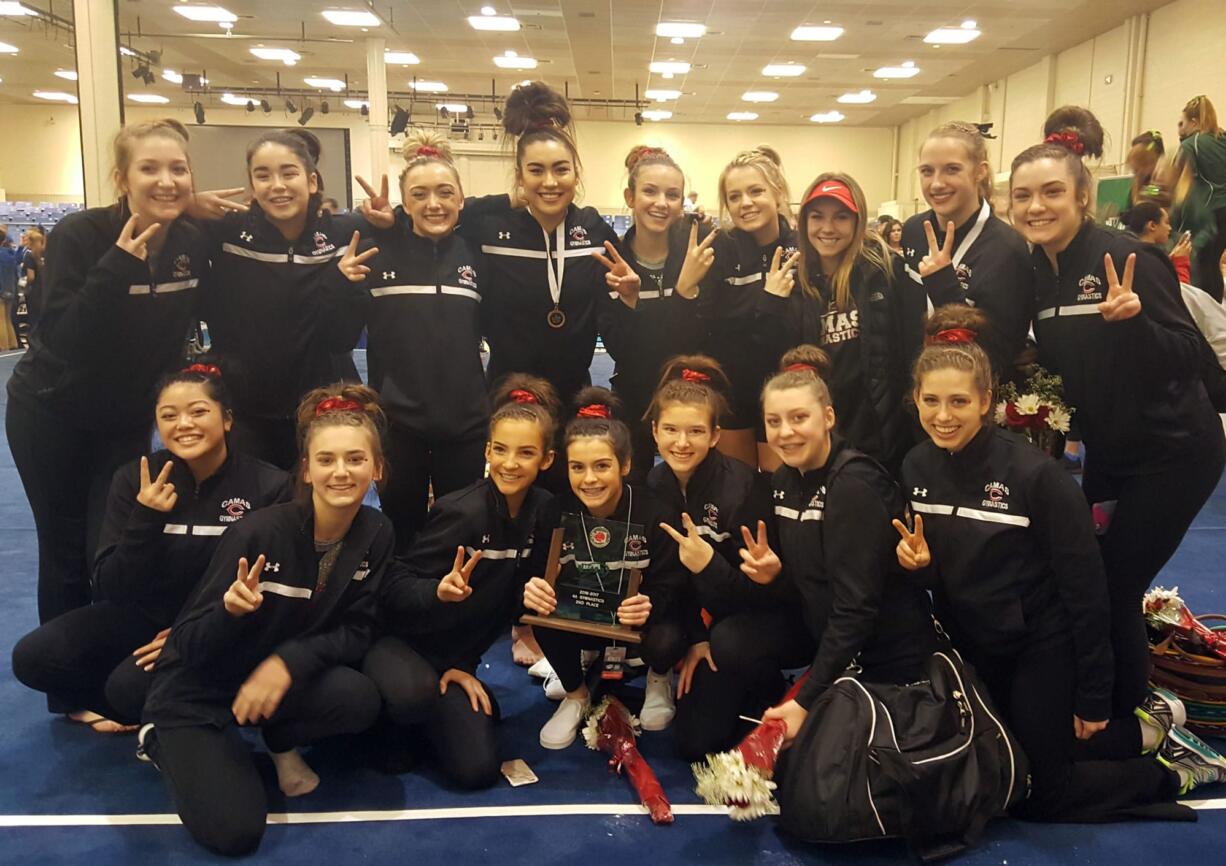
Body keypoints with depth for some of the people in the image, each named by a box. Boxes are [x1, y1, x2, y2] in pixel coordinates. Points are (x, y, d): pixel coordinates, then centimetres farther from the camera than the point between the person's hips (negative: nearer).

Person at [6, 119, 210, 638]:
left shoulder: (194, 244, -9)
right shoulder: (78, 235, -21)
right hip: (51, 414, -3)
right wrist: (118, 265, -36)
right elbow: (62, 339, -29)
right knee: (65, 551, 6)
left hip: (128, 418, 3)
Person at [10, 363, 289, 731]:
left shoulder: (269, 486, -15)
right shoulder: (135, 479, -7)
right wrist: (145, 520, -27)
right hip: (145, 614, 4)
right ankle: (124, 707, 8)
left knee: (131, 687, -28)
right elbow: (110, 589, -11)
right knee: (32, 657, -15)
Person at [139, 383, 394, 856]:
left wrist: (289, 662, -25)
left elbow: (356, 634, -7)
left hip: (280, 674, 4)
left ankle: (281, 743, 8)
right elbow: (188, 646, -19)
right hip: (197, 692, -3)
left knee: (361, 700, -26)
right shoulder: (258, 532, -26)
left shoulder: (376, 535, -12)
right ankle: (163, 740, 12)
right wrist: (231, 608, -41)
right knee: (234, 832, -17)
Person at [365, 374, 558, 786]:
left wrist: (464, 667, 1)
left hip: (456, 657, 5)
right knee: (414, 693, -38)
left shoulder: (542, 512, -4)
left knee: (478, 771, -11)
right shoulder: (461, 511, -23)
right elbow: (396, 587, -18)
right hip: (401, 640, -5)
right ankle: (392, 726, -1)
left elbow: (508, 599, 5)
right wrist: (439, 591, -40)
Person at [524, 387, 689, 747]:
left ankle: (659, 678, 9)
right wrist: (532, 590, -37)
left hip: (643, 617, -2)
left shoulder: (653, 512, -23)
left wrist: (649, 606, -42)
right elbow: (539, 572, -11)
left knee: (665, 642, -35)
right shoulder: (559, 511, -16)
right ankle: (576, 695, 3)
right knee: (544, 620, -29)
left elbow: (670, 586, -18)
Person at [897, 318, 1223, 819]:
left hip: (1040, 647, -6)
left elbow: (1085, 588, -17)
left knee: (1040, 795, 1)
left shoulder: (1035, 474, -24)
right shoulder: (916, 467, -7)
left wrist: (1094, 700, -12)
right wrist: (918, 563, -20)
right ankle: (1146, 733, 33)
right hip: (972, 647, 6)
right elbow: (943, 574, 5)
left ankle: (1172, 773, 24)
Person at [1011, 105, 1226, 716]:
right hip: (1106, 451, 7)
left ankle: (1126, 724, 20)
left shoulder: (1128, 258, -21)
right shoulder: (1036, 270, 0)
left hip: (1171, 453, -7)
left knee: (1114, 589, -3)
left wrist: (1133, 320, -40)